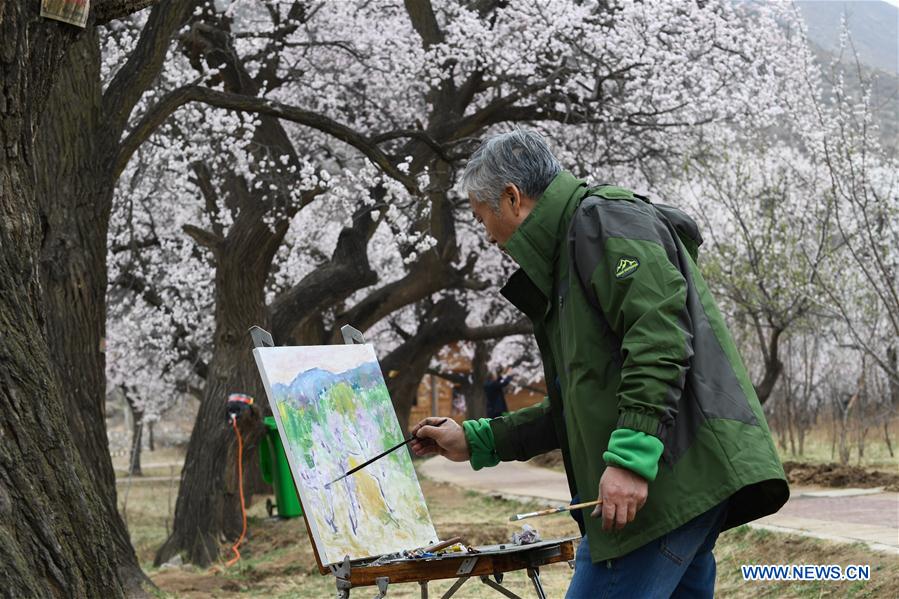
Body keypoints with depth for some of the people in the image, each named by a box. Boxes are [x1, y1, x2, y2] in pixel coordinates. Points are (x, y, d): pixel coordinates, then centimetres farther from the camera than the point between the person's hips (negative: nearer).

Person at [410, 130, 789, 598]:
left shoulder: (603, 218, -2)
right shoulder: (563, 260, 29)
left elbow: (660, 332, -18)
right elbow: (580, 407, 31)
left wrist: (630, 456, -25)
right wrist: (477, 441, 28)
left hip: (672, 478, -10)